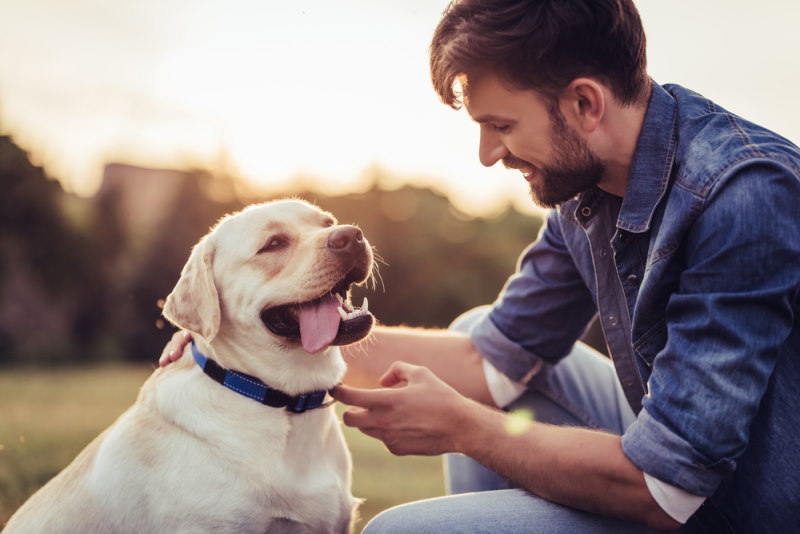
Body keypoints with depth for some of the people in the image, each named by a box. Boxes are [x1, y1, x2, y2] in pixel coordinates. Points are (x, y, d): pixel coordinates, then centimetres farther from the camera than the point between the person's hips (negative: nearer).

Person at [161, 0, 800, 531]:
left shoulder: (744, 201, -28)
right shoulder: (583, 186, -1)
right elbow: (490, 359, 5)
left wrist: (460, 427, -16)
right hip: (678, 462, 8)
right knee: (479, 332, 13)